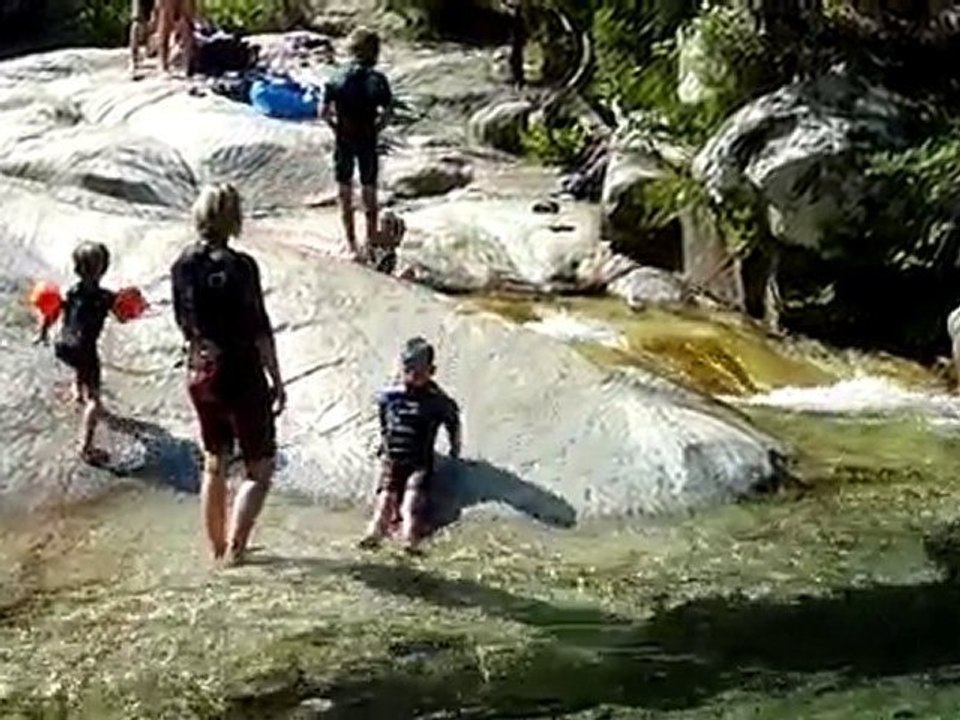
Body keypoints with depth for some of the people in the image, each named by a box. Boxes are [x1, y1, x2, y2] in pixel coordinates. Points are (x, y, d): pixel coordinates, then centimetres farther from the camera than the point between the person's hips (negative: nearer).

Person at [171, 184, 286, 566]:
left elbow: (184, 324, 9)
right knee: (259, 469, 8)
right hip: (241, 376, -6)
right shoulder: (240, 266, -18)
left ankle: (218, 547, 29)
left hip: (199, 374, 6)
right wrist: (277, 382, -8)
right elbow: (260, 331, -16)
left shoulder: (182, 265, -1)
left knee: (214, 464, 20)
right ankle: (234, 548, 0)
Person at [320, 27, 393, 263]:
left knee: (346, 194, 11)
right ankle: (371, 243, 20)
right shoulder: (377, 80, -12)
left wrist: (337, 126, 8)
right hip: (367, 141, -1)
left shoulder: (338, 78, -7)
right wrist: (375, 128, 2)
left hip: (343, 141, 1)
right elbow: (385, 115, -16)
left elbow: (324, 112, -8)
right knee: (369, 194, 13)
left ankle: (352, 246, 15)